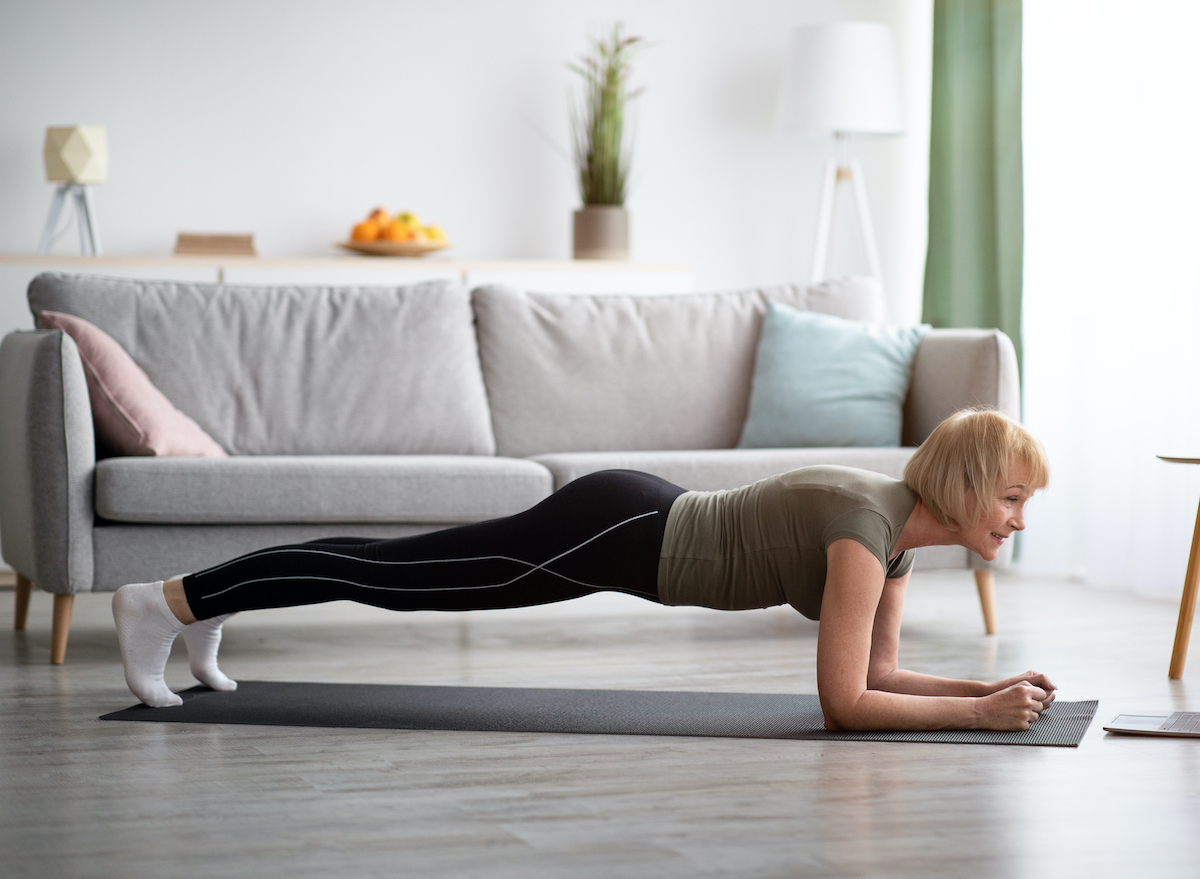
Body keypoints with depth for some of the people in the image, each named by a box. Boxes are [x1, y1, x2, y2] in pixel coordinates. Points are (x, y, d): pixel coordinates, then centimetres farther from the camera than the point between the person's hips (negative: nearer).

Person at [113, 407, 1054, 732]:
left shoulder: (900, 521, 3)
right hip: (619, 533, -8)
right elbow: (844, 701, -27)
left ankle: (213, 603, 32)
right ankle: (166, 601, 5)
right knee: (390, 575, -2)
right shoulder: (868, 525, -24)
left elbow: (878, 670, 11)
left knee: (402, 571, 18)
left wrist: (989, 686, 1)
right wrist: (978, 712, -24)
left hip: (639, 522, 8)